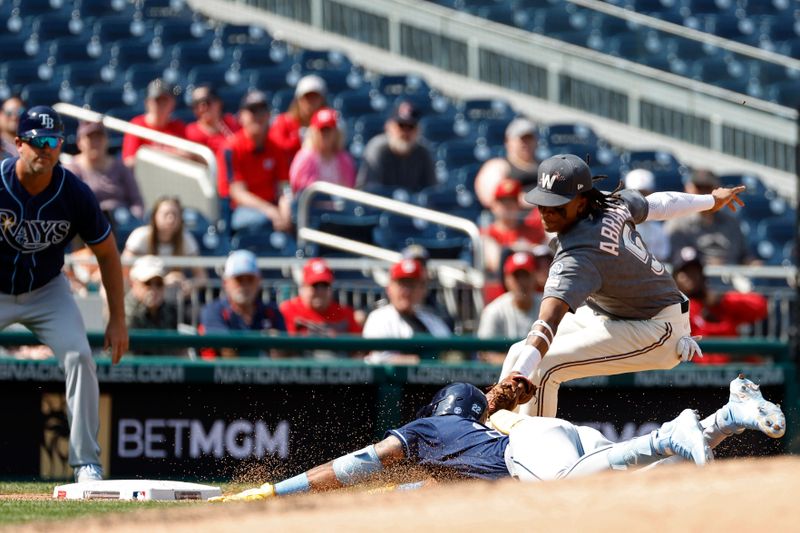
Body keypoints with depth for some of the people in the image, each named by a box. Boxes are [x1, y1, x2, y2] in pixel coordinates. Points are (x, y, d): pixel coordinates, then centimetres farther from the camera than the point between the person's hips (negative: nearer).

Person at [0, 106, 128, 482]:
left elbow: (106, 252, -6)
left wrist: (117, 320, -5)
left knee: (78, 356, -19)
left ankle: (86, 462, -11)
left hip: (47, 292, 1)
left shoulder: (75, 194, -19)